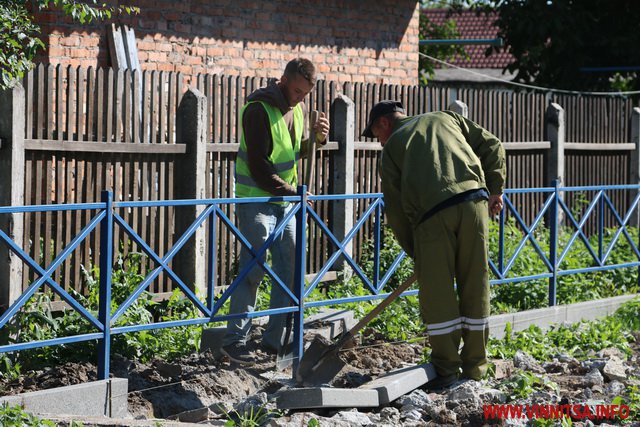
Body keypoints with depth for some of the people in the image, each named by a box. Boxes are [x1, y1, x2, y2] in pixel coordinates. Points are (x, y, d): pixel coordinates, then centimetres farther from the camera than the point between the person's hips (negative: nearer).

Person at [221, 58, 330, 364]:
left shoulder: (297, 106, 6)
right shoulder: (258, 110, -19)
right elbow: (259, 167, -21)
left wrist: (318, 136, -2)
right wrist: (293, 192, -22)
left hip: (284, 201, 8)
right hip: (256, 199, -8)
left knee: (289, 270, 7)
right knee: (253, 270, -10)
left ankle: (275, 339, 15)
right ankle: (234, 340, -5)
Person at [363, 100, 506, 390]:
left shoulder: (392, 147, 20)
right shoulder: (445, 118, 28)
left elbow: (395, 211, 15)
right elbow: (492, 146, 19)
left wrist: (415, 252, 21)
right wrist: (495, 189, 19)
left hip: (431, 214, -3)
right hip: (473, 201, 3)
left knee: (437, 293, 5)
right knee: (475, 288, 10)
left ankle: (446, 368, 8)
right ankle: (474, 368, 16)